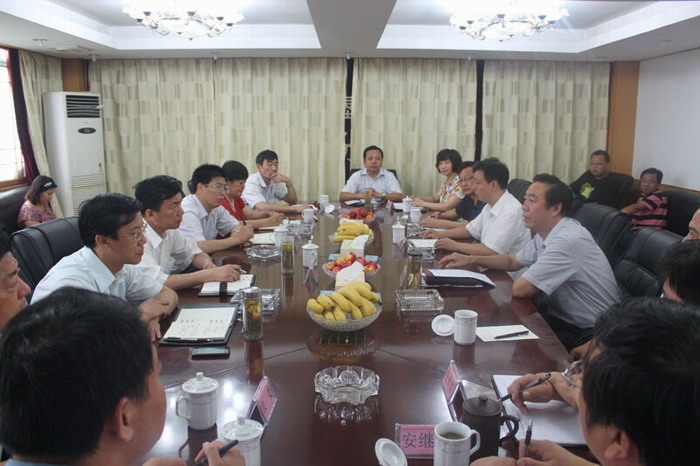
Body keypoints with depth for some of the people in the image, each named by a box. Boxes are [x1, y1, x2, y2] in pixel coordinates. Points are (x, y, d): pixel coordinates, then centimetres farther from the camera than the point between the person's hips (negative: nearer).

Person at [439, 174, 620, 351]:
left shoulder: (568, 241, -29)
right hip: (564, 316, 8)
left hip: (588, 334, -8)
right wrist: (471, 259, 7)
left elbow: (520, 289, -27)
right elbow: (513, 261, 18)